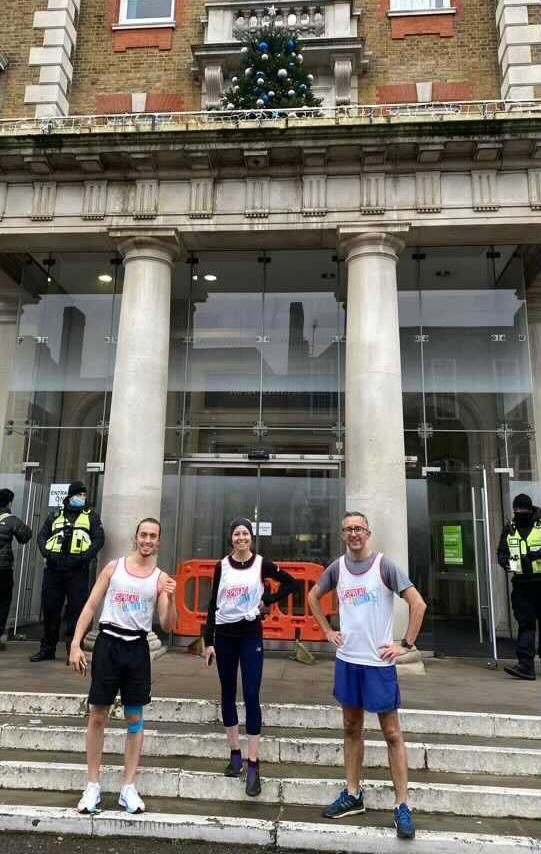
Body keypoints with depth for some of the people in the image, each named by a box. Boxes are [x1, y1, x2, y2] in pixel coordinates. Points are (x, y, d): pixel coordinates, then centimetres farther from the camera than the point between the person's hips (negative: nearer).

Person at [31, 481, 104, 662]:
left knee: (76, 610, -3)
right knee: (50, 608, 7)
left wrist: (86, 556, -14)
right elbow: (42, 535, 14)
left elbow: (99, 538, 1)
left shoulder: (91, 515, 11)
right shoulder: (55, 515, 18)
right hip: (53, 568, 3)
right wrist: (46, 552, -6)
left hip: (77, 569, -2)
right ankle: (47, 648, 21)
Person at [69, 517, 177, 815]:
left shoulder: (161, 578, 0)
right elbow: (91, 606, 1)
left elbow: (168, 626, -3)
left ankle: (128, 788, 19)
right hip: (108, 643, 0)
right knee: (97, 715, 6)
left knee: (135, 718, 8)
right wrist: (76, 644, -6)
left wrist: (170, 599, -21)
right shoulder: (114, 566, 1)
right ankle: (93, 785, 21)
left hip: (137, 647, 1)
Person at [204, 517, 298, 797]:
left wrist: (267, 601, -5)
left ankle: (253, 765, 2)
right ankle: (235, 754, 26)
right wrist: (209, 641, 0)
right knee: (228, 694, 11)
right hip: (224, 635, 2)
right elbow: (213, 604, 3)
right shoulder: (222, 566, 1)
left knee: (251, 695, -5)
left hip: (251, 635, -2)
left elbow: (291, 583, 4)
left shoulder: (261, 564, -4)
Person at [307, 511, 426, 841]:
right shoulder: (337, 567, 1)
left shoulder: (384, 565, -11)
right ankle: (353, 795, 30)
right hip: (347, 660, 4)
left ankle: (403, 806, 16)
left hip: (379, 662, -4)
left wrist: (406, 644, -11)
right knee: (352, 729, 16)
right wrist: (327, 631, 8)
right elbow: (313, 596, 17)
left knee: (392, 733, 5)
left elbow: (418, 604, -11)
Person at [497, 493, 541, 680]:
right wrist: (505, 561, -7)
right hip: (521, 583, 3)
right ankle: (526, 665, 0)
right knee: (525, 624, 1)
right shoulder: (509, 529, 11)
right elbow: (502, 551, 12)